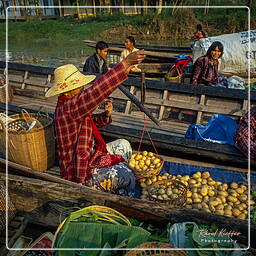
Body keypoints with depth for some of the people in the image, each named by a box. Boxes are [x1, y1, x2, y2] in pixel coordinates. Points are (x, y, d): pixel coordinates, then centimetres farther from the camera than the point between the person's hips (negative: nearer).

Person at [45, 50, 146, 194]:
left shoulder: (71, 104, 5)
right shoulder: (66, 108, -25)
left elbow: (91, 121, 17)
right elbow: (96, 90, -37)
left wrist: (106, 115, -5)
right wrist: (125, 63, -39)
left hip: (89, 156, 10)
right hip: (78, 170, -10)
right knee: (127, 177, -17)